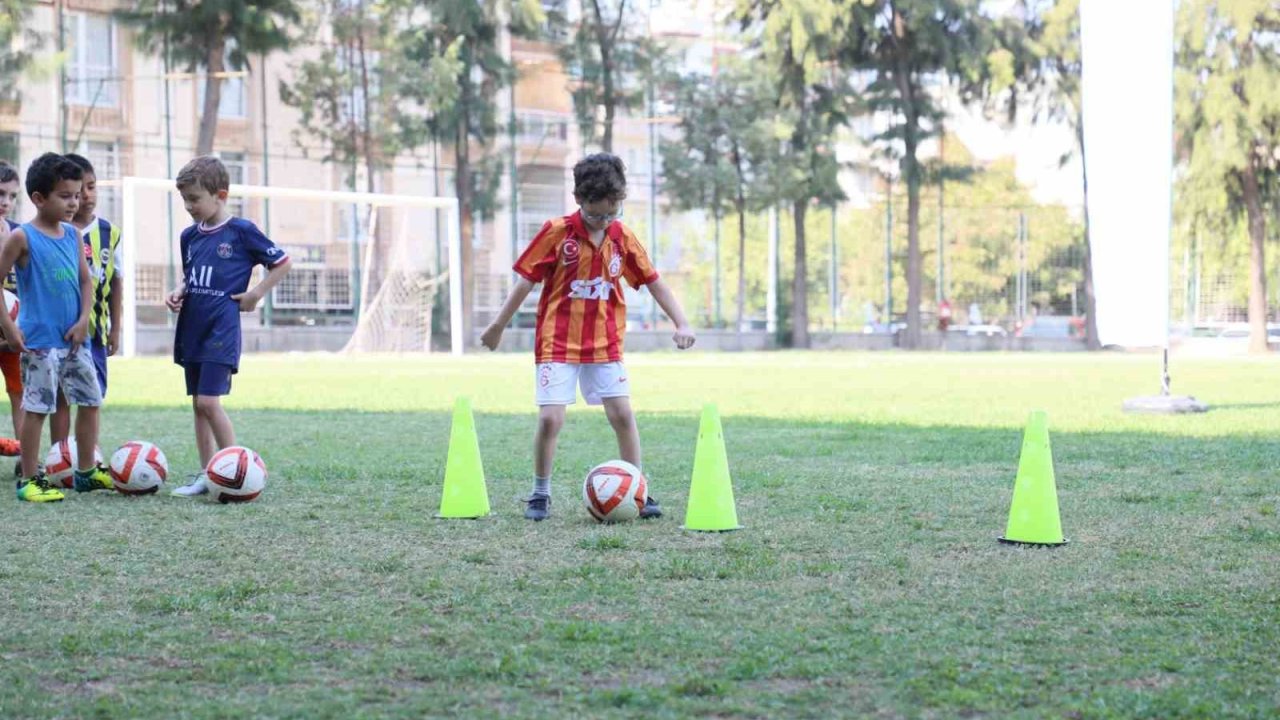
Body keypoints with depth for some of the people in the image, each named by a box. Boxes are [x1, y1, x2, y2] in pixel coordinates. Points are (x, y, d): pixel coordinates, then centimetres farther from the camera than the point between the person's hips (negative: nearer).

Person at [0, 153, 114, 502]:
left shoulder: (73, 235, 9)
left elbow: (86, 280, 13)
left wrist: (83, 321, -1)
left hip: (73, 339, 7)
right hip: (39, 341, -7)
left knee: (91, 401, 11)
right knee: (36, 407, -3)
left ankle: (86, 472, 23)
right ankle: (29, 480, 6)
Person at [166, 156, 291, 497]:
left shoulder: (241, 232, -8)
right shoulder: (189, 237, 10)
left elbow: (282, 263, -1)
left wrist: (255, 295, -7)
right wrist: (178, 292, 2)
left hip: (221, 332, -7)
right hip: (191, 331, 7)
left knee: (208, 401, -14)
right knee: (198, 404, 8)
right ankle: (207, 475, 14)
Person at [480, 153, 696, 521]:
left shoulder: (623, 237, 1)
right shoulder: (557, 232, -9)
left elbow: (653, 282, 7)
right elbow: (526, 280, -3)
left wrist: (681, 324, -2)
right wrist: (498, 326, 2)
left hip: (605, 344, 3)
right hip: (557, 342, -3)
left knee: (623, 414, -2)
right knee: (550, 418, -10)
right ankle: (541, 494, 8)